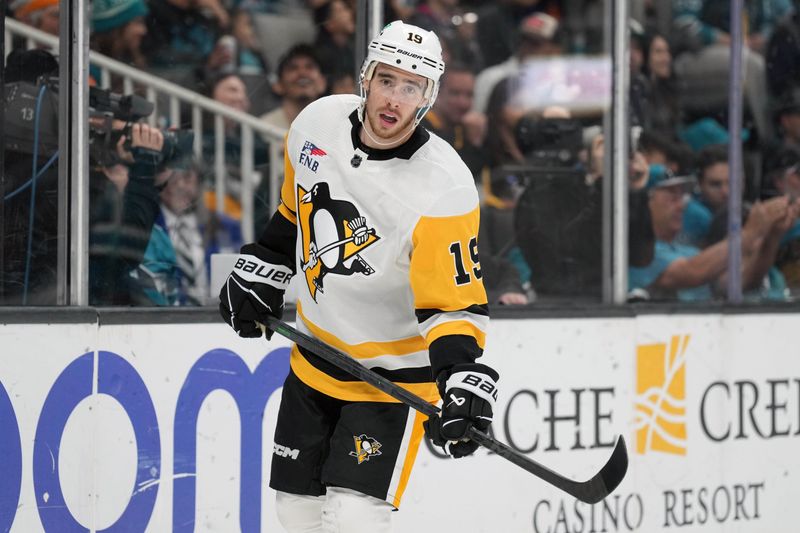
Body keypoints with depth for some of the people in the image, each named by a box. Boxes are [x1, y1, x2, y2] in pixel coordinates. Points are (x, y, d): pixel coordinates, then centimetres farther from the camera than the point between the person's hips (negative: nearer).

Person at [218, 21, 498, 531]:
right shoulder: (318, 124, -7)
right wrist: (259, 272, 17)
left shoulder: (443, 190, -25)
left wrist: (462, 379, -38)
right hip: (316, 360, 6)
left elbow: (455, 303, -25)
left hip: (393, 370, -6)